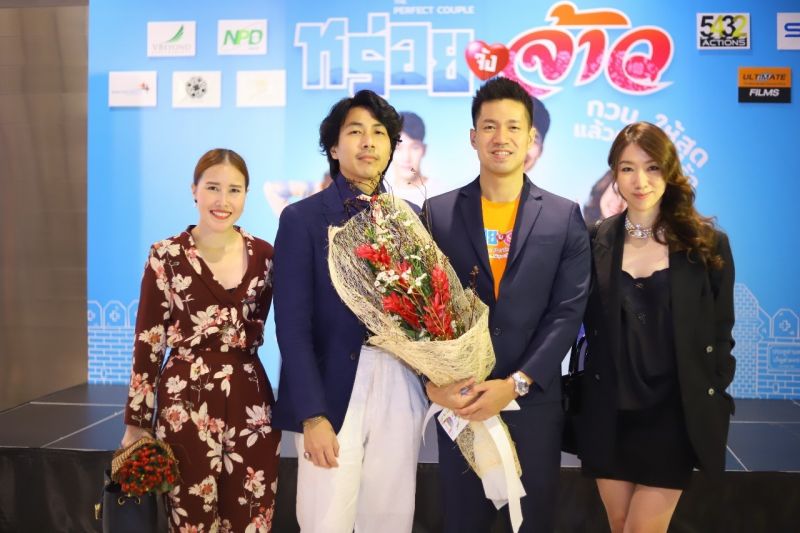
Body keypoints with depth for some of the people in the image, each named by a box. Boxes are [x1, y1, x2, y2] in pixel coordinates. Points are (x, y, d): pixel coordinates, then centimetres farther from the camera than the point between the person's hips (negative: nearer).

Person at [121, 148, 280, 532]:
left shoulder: (264, 255, 5)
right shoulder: (166, 256, -3)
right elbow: (147, 341, -3)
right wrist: (137, 421, -3)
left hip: (251, 401, 3)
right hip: (186, 402, -2)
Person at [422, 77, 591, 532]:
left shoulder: (565, 217, 1)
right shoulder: (438, 212, 2)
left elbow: (568, 312, -5)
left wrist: (516, 383, -15)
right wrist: (431, 381, -15)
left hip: (535, 401, 0)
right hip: (458, 400, 0)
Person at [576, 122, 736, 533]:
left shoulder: (707, 243, -3)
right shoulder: (597, 242, 1)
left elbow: (720, 332, 1)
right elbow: (590, 327, 6)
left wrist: (715, 405, -2)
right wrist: (579, 399, 2)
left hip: (674, 416, -2)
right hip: (610, 415, 2)